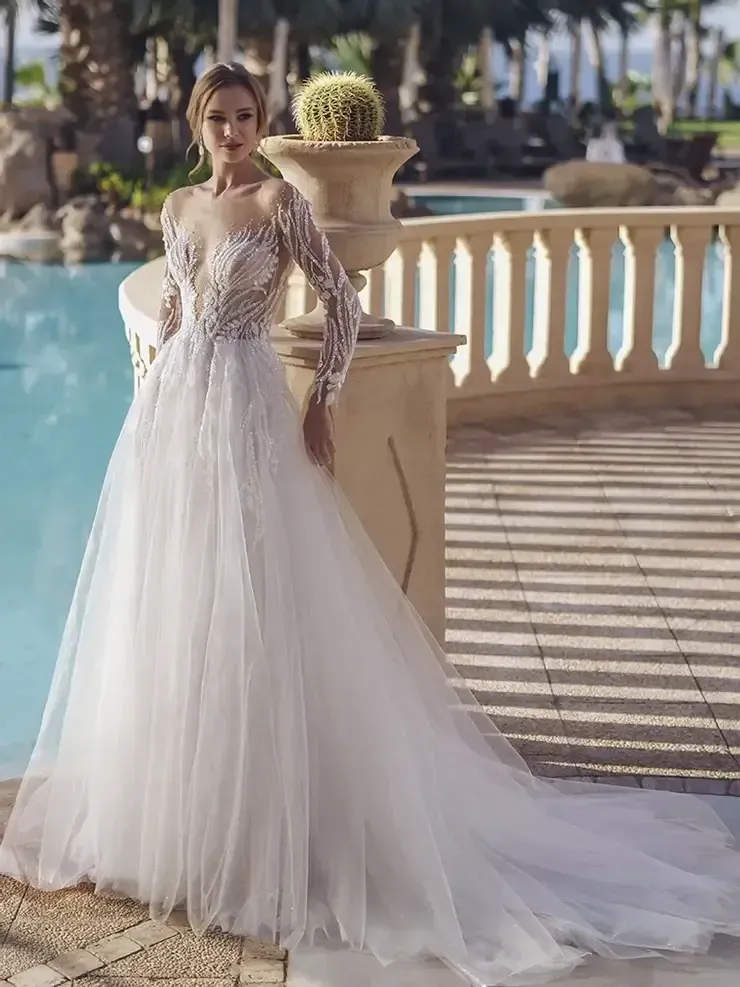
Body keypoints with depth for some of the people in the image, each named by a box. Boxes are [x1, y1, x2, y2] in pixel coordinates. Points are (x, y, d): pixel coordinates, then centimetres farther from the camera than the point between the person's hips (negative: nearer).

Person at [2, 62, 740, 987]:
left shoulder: (278, 201, -6)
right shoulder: (177, 207, 11)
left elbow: (342, 302, -6)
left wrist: (322, 405, -9)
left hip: (244, 410, -6)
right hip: (171, 409, 6)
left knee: (252, 608, -4)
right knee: (168, 602, 11)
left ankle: (254, 813, 7)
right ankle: (165, 805, 25)